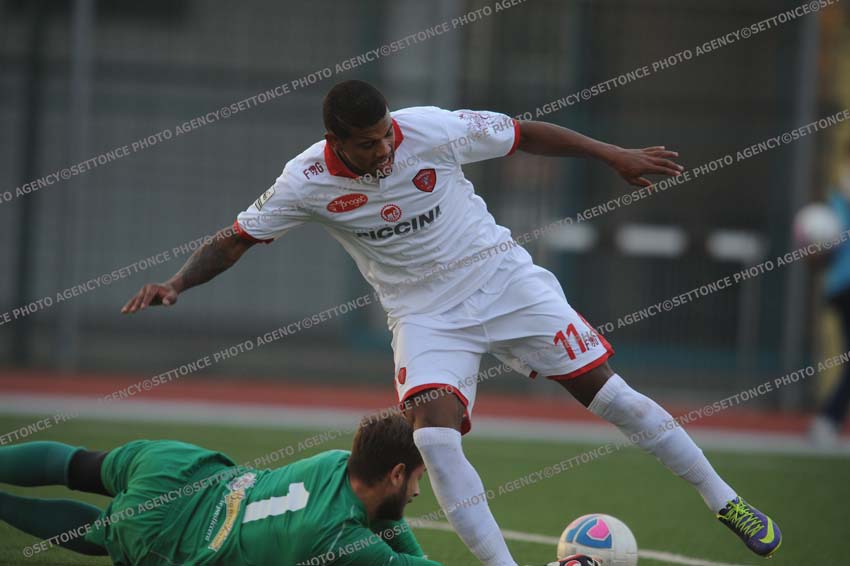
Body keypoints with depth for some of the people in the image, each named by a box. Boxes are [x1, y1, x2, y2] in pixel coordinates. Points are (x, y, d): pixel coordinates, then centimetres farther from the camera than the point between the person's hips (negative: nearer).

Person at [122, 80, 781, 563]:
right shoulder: (308, 182, -16)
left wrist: (616, 156, 1)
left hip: (503, 277, -1)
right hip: (425, 316, 1)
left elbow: (525, 134, -4)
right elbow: (235, 240, -6)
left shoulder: (432, 129, -19)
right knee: (435, 439, -23)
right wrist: (176, 283, -22)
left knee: (609, 393, -3)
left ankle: (725, 500, 11)